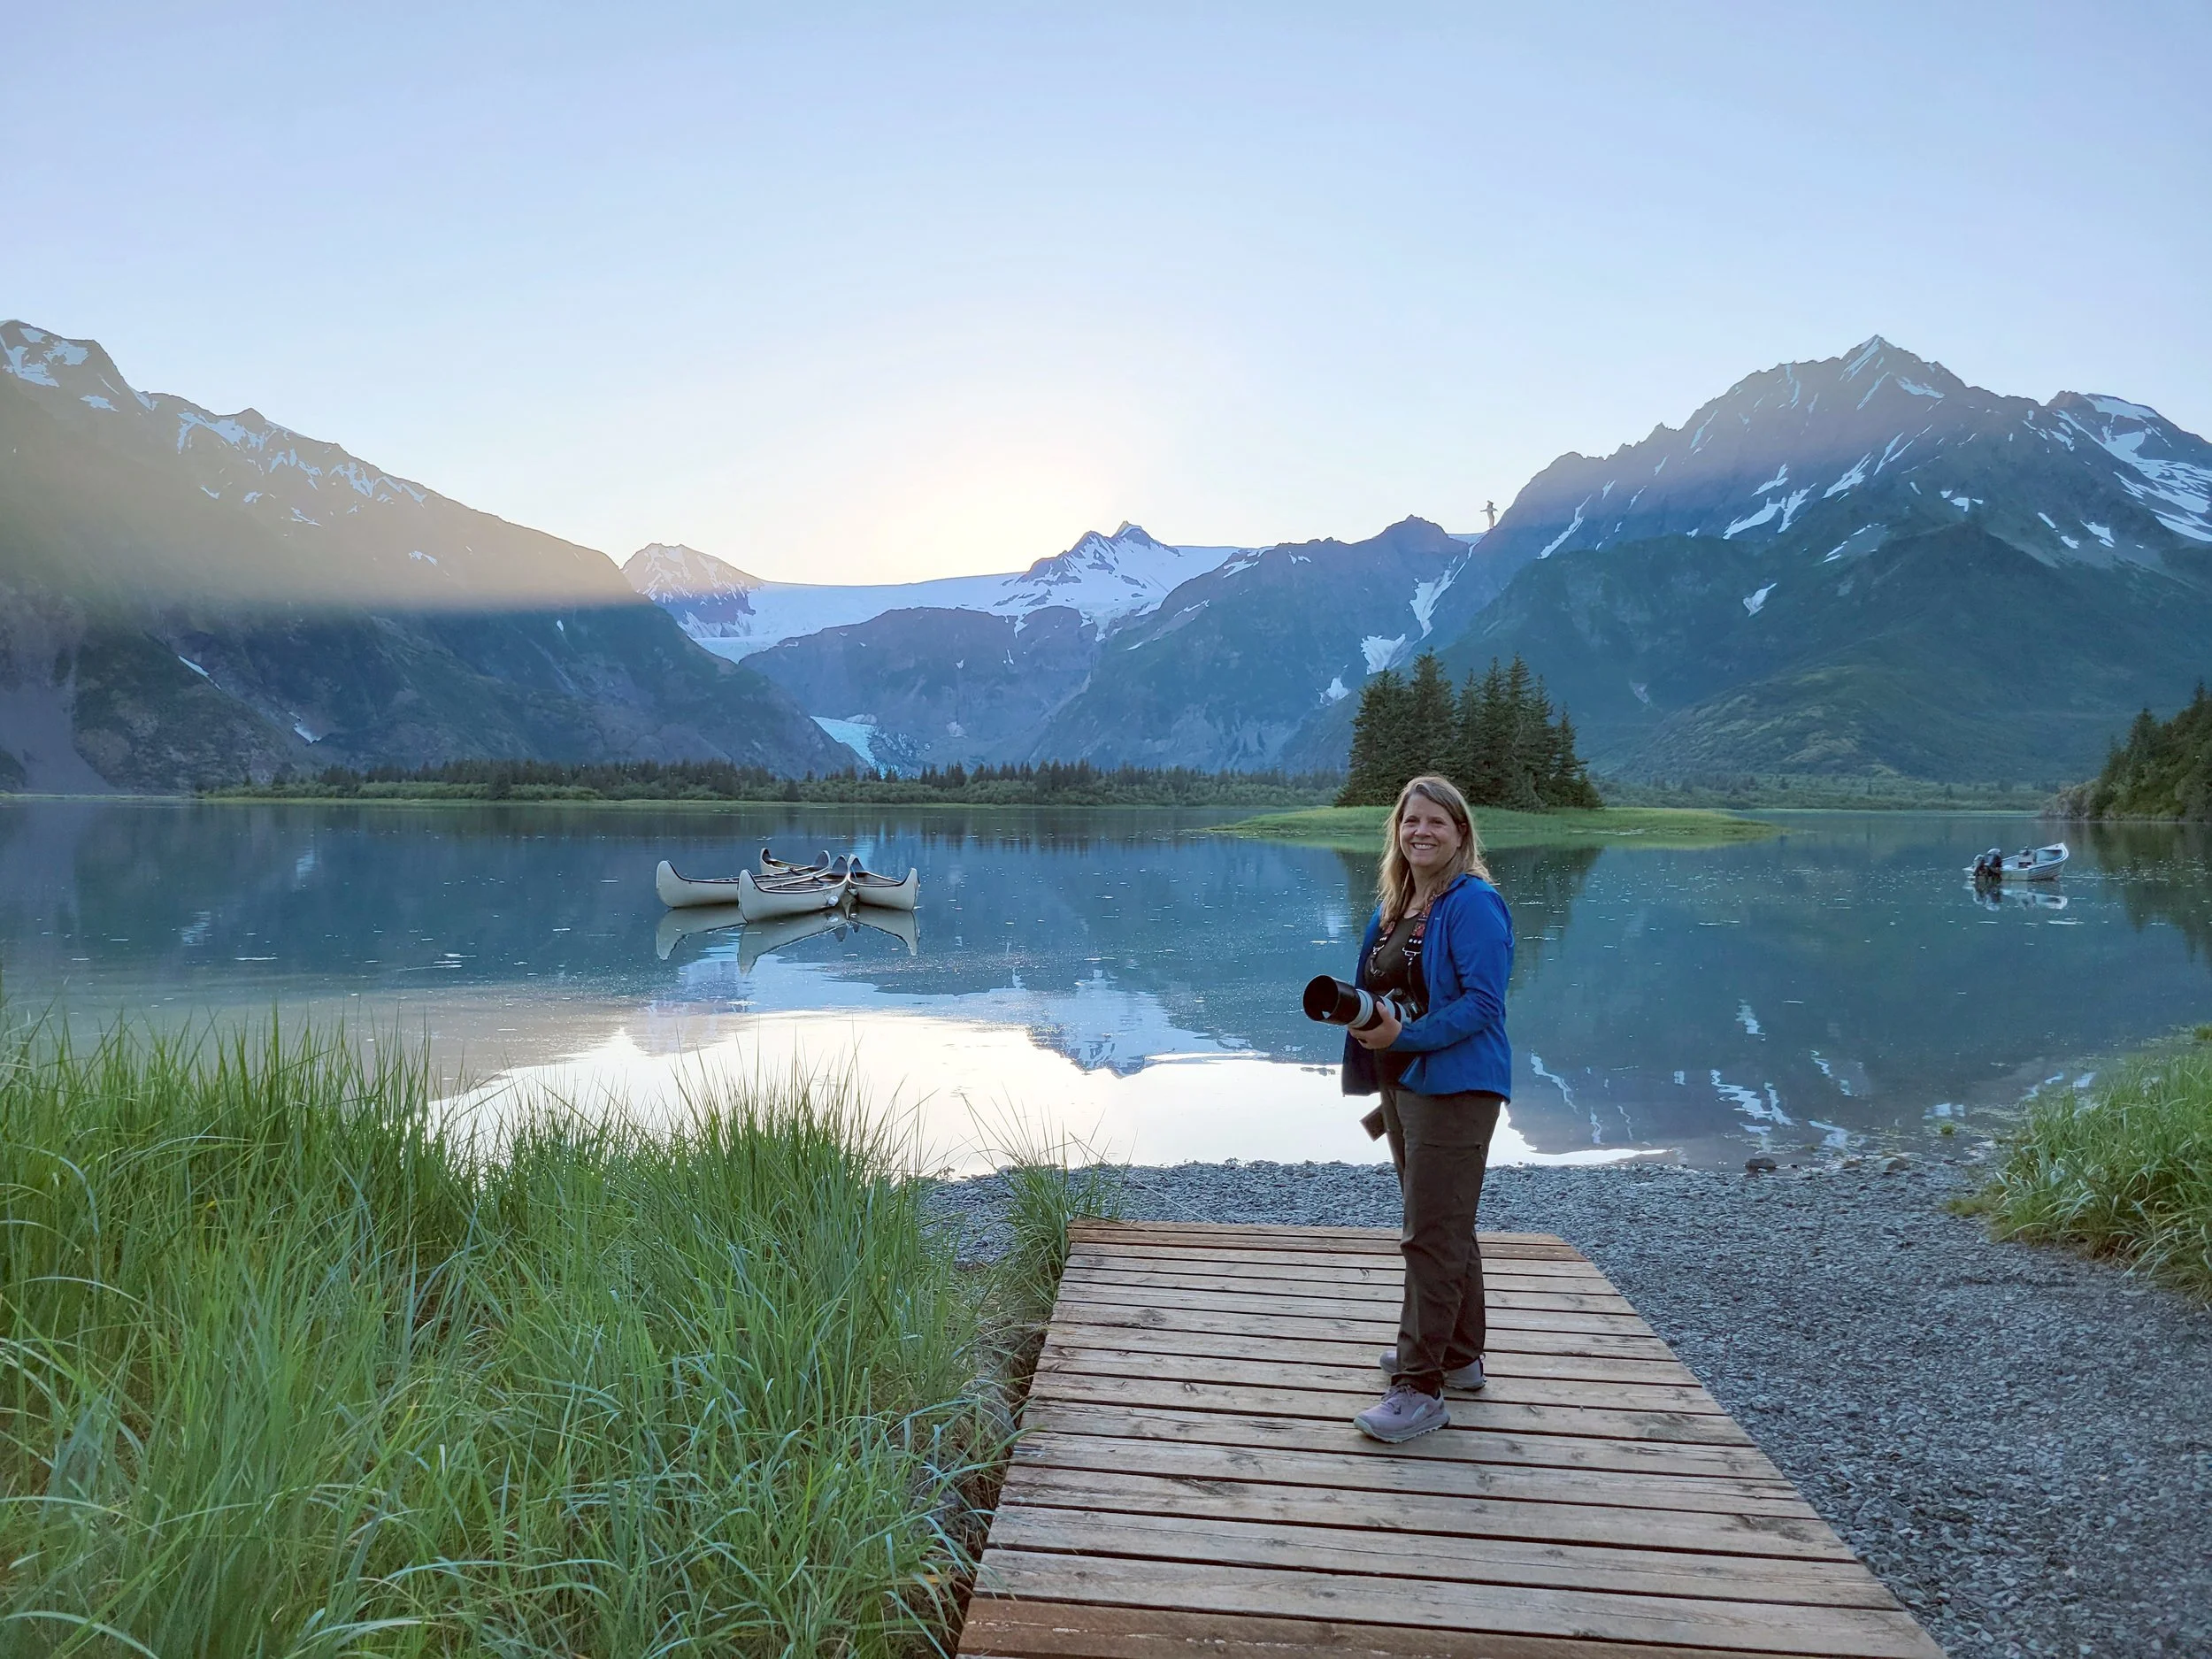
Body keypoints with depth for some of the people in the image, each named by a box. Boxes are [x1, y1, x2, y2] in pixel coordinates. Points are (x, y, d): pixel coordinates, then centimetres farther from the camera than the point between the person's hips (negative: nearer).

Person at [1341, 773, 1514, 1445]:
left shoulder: (1473, 904, -15)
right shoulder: (1395, 903, 11)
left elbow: (1483, 1002, -21)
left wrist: (1403, 1037, -26)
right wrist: (1353, 1009, 3)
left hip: (1453, 1087, -9)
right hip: (1402, 1084, 9)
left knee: (1431, 1234, -7)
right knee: (1444, 1226, 20)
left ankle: (1421, 1388, 0)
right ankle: (1460, 1356, 35)